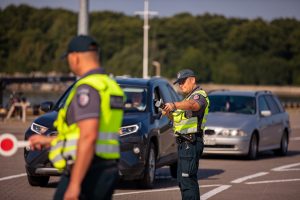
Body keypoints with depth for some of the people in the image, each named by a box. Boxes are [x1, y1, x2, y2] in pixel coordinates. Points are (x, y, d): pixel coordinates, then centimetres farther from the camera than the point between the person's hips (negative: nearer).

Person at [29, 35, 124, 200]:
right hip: (106, 171, 9)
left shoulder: (87, 87, -14)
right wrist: (48, 140, 32)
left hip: (86, 172, -9)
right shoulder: (110, 85, 17)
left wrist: (74, 184, -24)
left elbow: (88, 137, -23)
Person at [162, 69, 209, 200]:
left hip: (190, 144, -11)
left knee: (187, 179, -16)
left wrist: (174, 105, -51)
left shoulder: (199, 95, -8)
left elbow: (193, 105, -33)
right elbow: (178, 118, 23)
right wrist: (168, 113, 2)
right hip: (184, 143, 11)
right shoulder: (188, 97, 25)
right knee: (182, 179, 15)